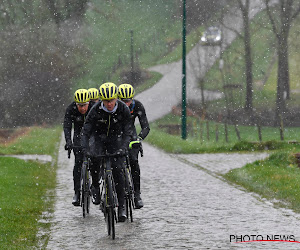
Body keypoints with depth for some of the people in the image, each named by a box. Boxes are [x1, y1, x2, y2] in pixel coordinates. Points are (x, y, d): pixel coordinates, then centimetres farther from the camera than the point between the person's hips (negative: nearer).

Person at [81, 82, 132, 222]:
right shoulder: (96, 110, -23)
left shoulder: (123, 109, -21)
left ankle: (122, 205, -5)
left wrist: (123, 148, -36)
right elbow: (85, 132, -23)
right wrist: (86, 149, -38)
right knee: (94, 159, -30)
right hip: (99, 138, 0)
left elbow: (127, 132, -19)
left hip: (115, 139, 0)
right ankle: (95, 186, -5)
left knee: (118, 170, -12)